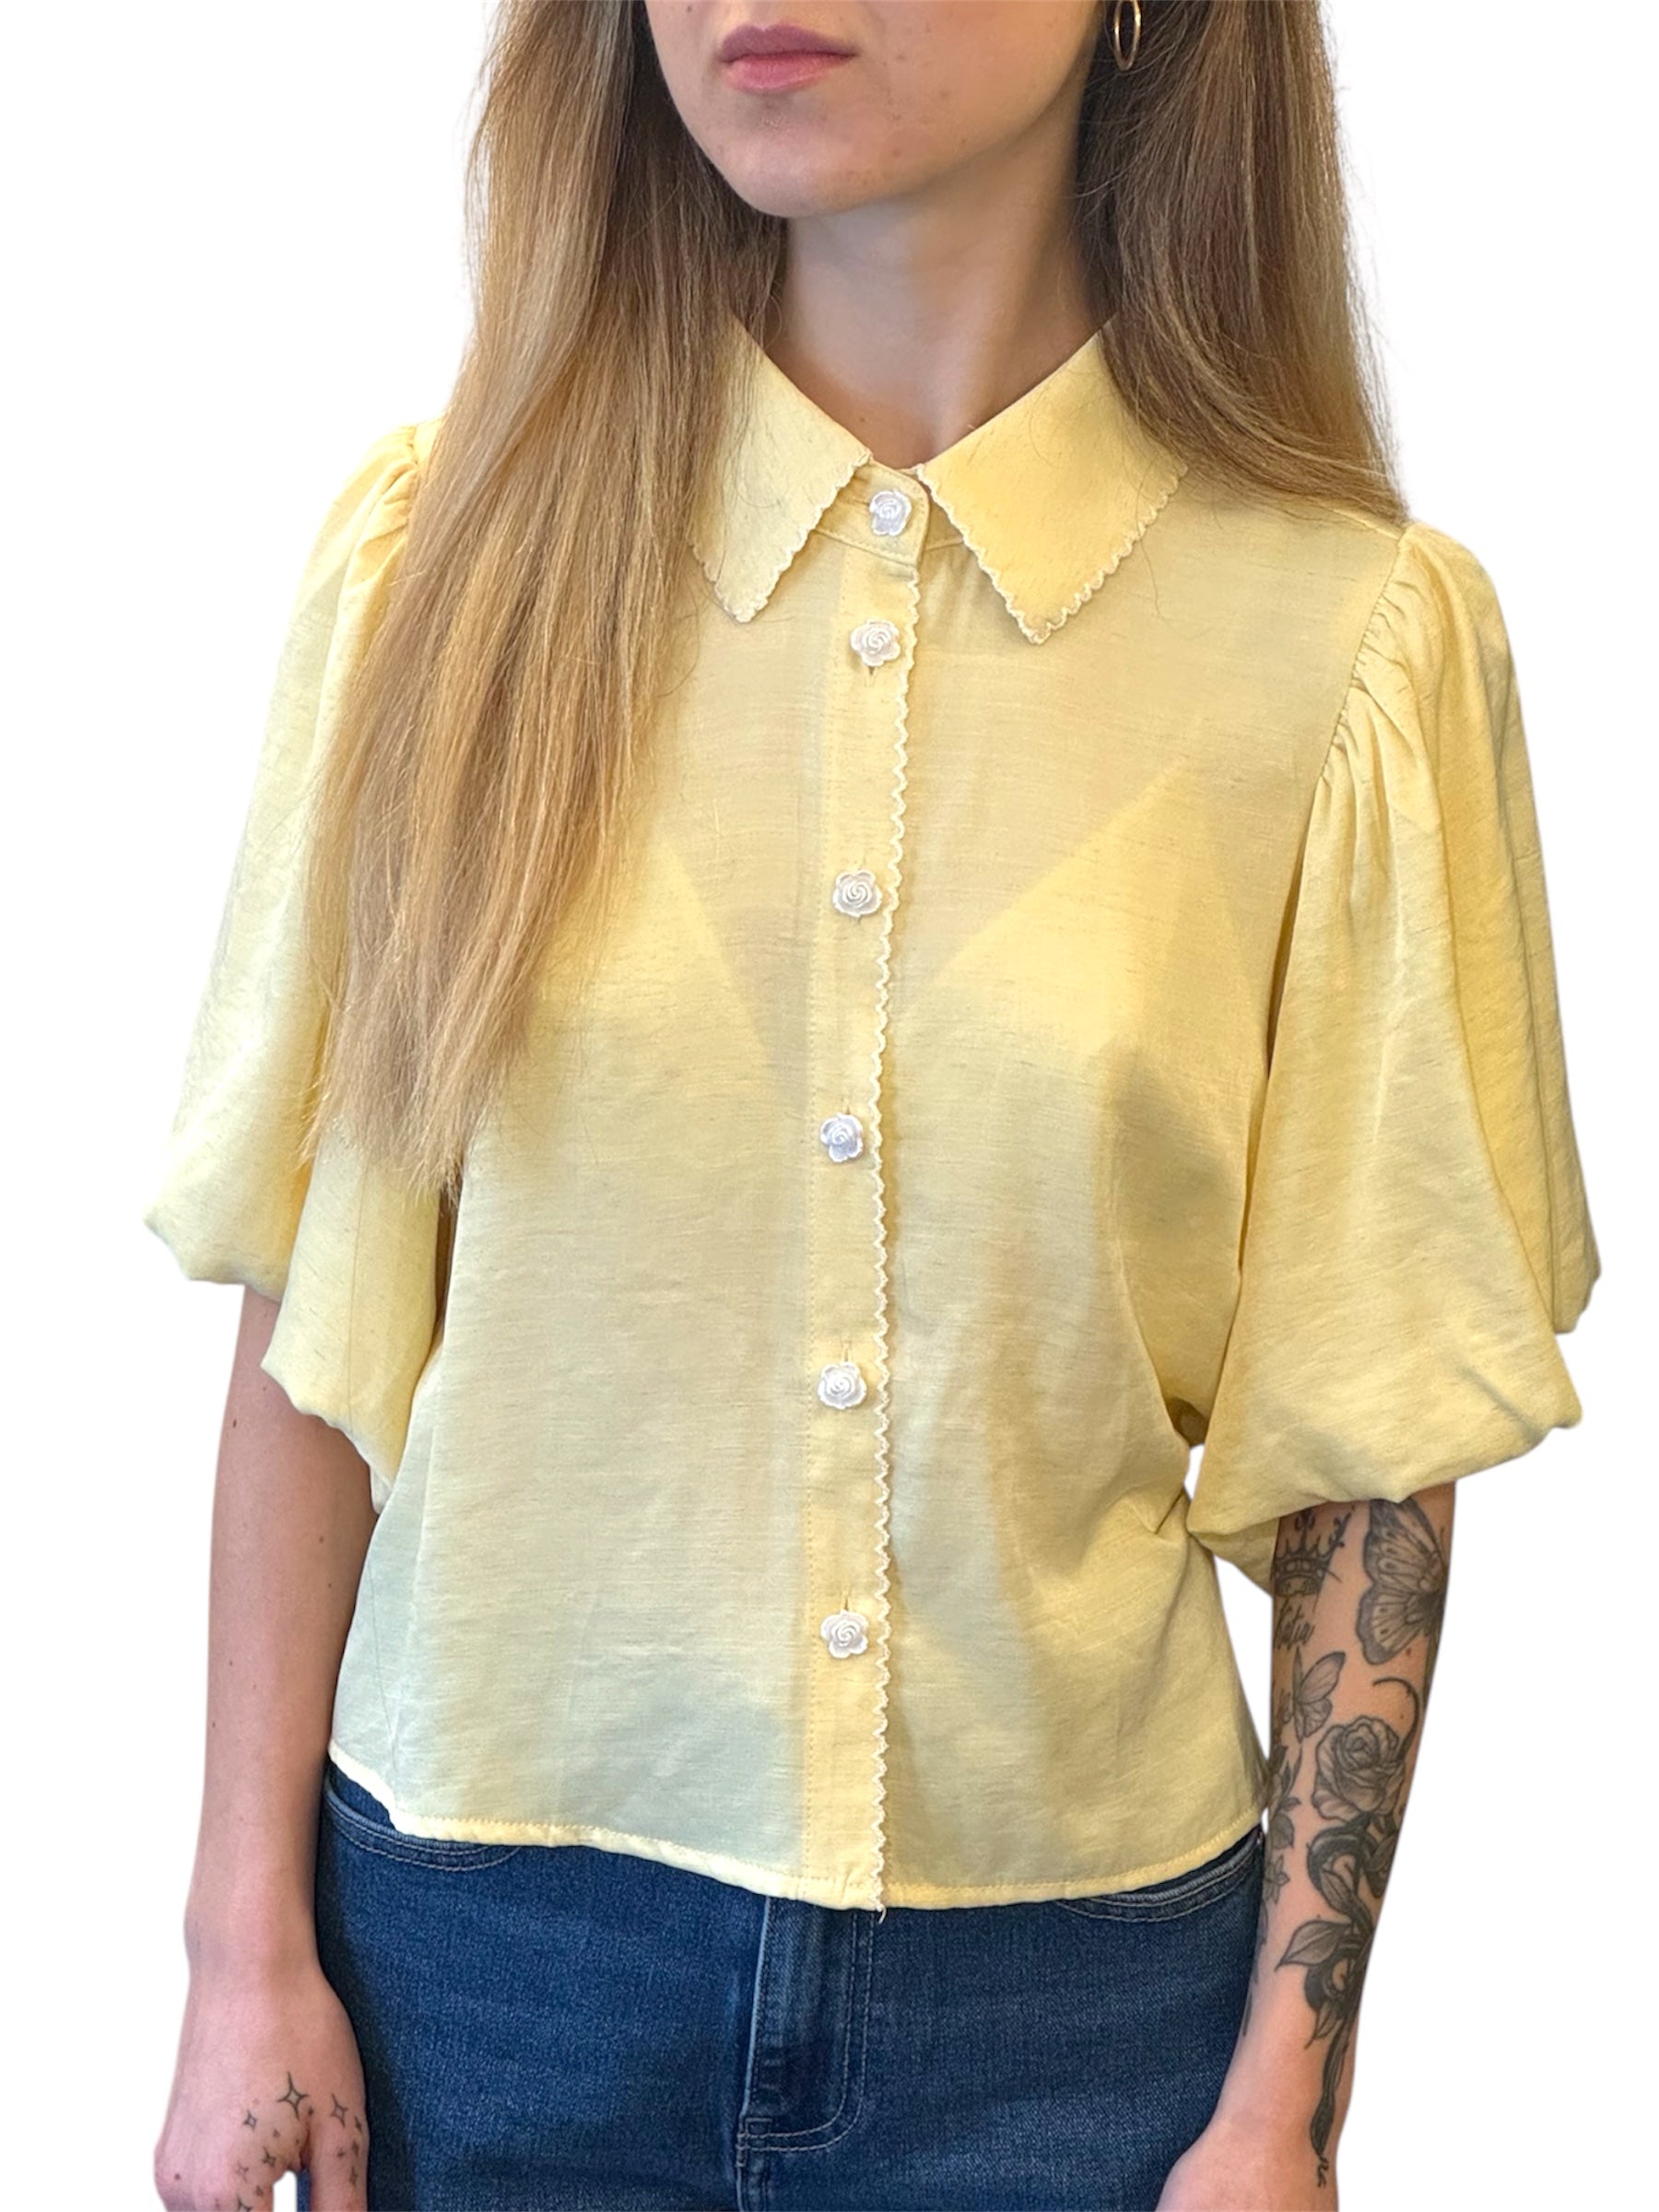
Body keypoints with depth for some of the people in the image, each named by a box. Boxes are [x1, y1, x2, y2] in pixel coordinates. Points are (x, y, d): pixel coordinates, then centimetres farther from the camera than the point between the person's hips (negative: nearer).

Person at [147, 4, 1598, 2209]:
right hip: (487, 1936, 1)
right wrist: (247, 1948, -1)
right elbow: (314, 1325, -3)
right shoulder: (452, 542, -6)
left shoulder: (1357, 638, -9)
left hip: (1073, 1973, 0)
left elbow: (1365, 1440, -4)